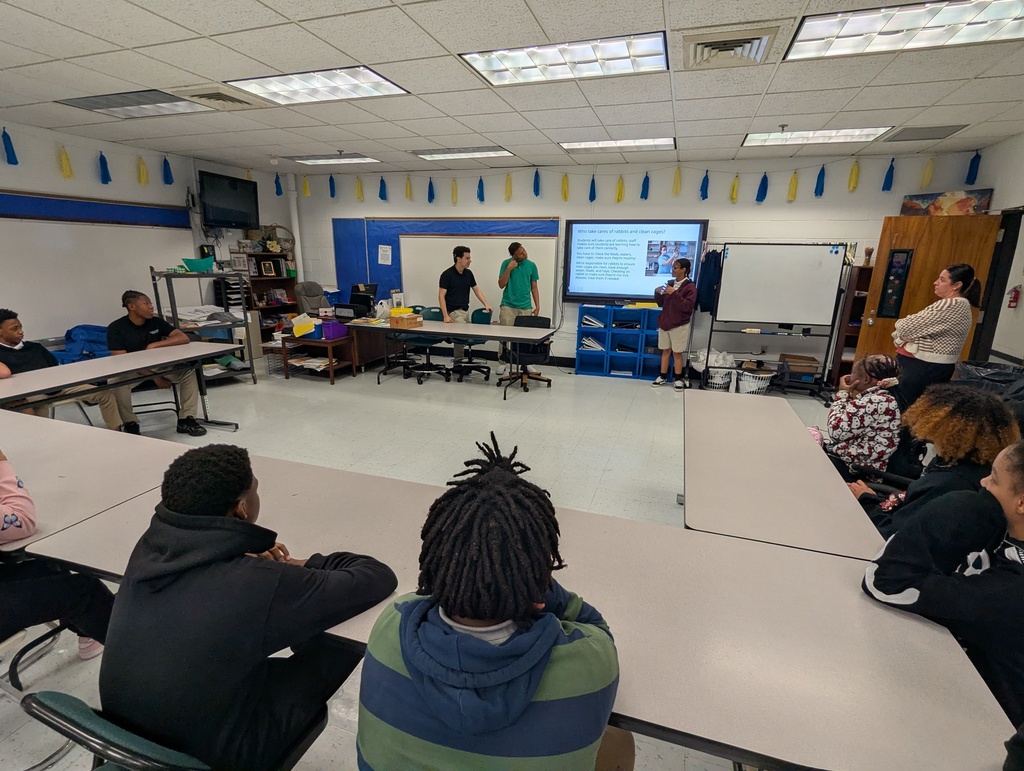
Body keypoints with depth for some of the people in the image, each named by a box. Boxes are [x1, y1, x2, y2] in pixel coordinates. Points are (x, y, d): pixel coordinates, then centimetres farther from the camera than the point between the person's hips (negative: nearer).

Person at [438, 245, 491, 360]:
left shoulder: (468, 273, 7)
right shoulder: (447, 275, -13)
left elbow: (476, 290, 12)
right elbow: (441, 296, -13)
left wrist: (486, 304, -2)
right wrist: (446, 316, -21)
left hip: (466, 311, 7)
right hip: (454, 312, -7)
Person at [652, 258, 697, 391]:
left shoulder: (690, 286, -9)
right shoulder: (670, 284, 9)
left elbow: (688, 306, -19)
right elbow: (661, 304, 14)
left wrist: (675, 294, -25)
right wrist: (658, 293, -5)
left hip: (679, 325, -5)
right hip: (664, 323, 5)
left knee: (677, 352, 1)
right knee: (665, 350, 10)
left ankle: (679, 379, 13)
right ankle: (663, 377, 18)